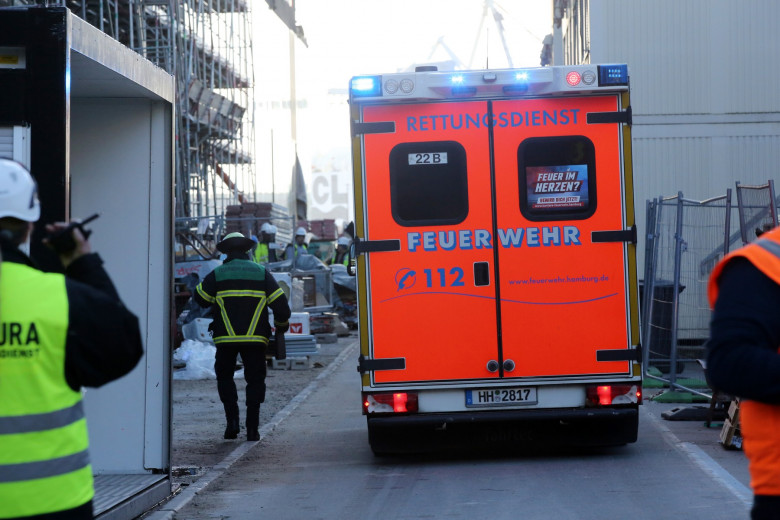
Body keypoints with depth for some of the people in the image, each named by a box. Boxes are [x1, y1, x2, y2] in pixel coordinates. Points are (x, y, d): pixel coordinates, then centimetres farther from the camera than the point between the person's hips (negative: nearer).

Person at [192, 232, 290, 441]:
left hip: (226, 338, 0)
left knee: (224, 377, 16)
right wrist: (282, 324, 20)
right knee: (255, 380, 8)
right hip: (255, 338, 1)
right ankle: (252, 427, 2)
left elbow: (199, 298, 11)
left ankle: (232, 419, 1)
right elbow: (279, 303, 2)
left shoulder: (217, 274, 1)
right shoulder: (262, 273, 4)